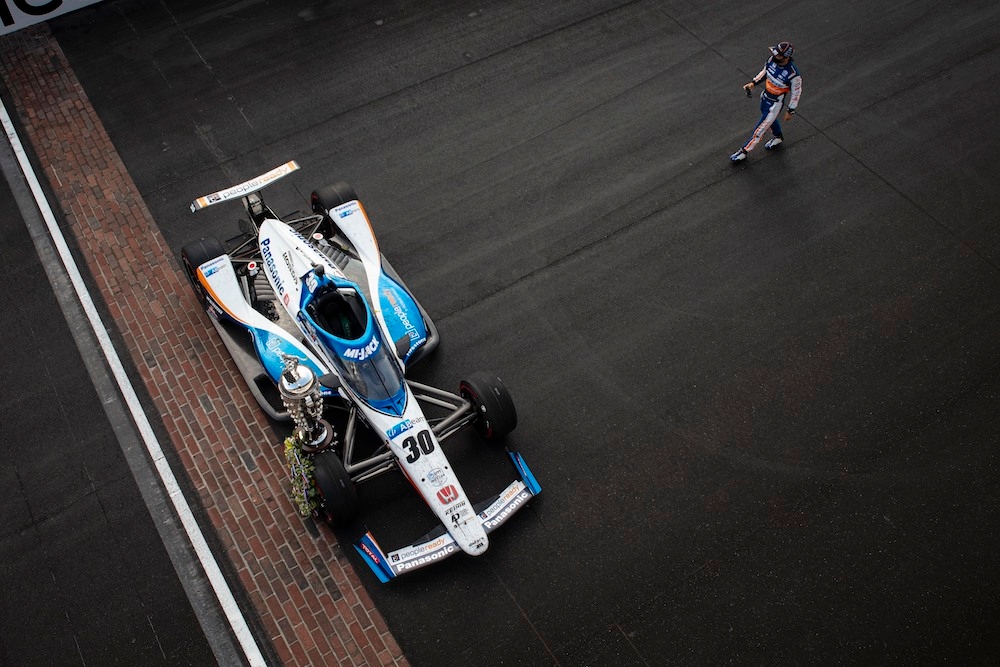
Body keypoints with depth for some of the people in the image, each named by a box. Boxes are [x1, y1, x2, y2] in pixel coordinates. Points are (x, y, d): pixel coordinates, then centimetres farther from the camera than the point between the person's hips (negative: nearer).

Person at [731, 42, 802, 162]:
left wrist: (790, 111, -9)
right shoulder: (772, 59, -17)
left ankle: (744, 152, 19)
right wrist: (753, 83, -3)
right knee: (769, 119, 32)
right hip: (765, 97, 7)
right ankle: (778, 138, 60)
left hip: (775, 104, -7)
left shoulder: (793, 74, -33)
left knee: (760, 128, 4)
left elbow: (796, 92, -17)